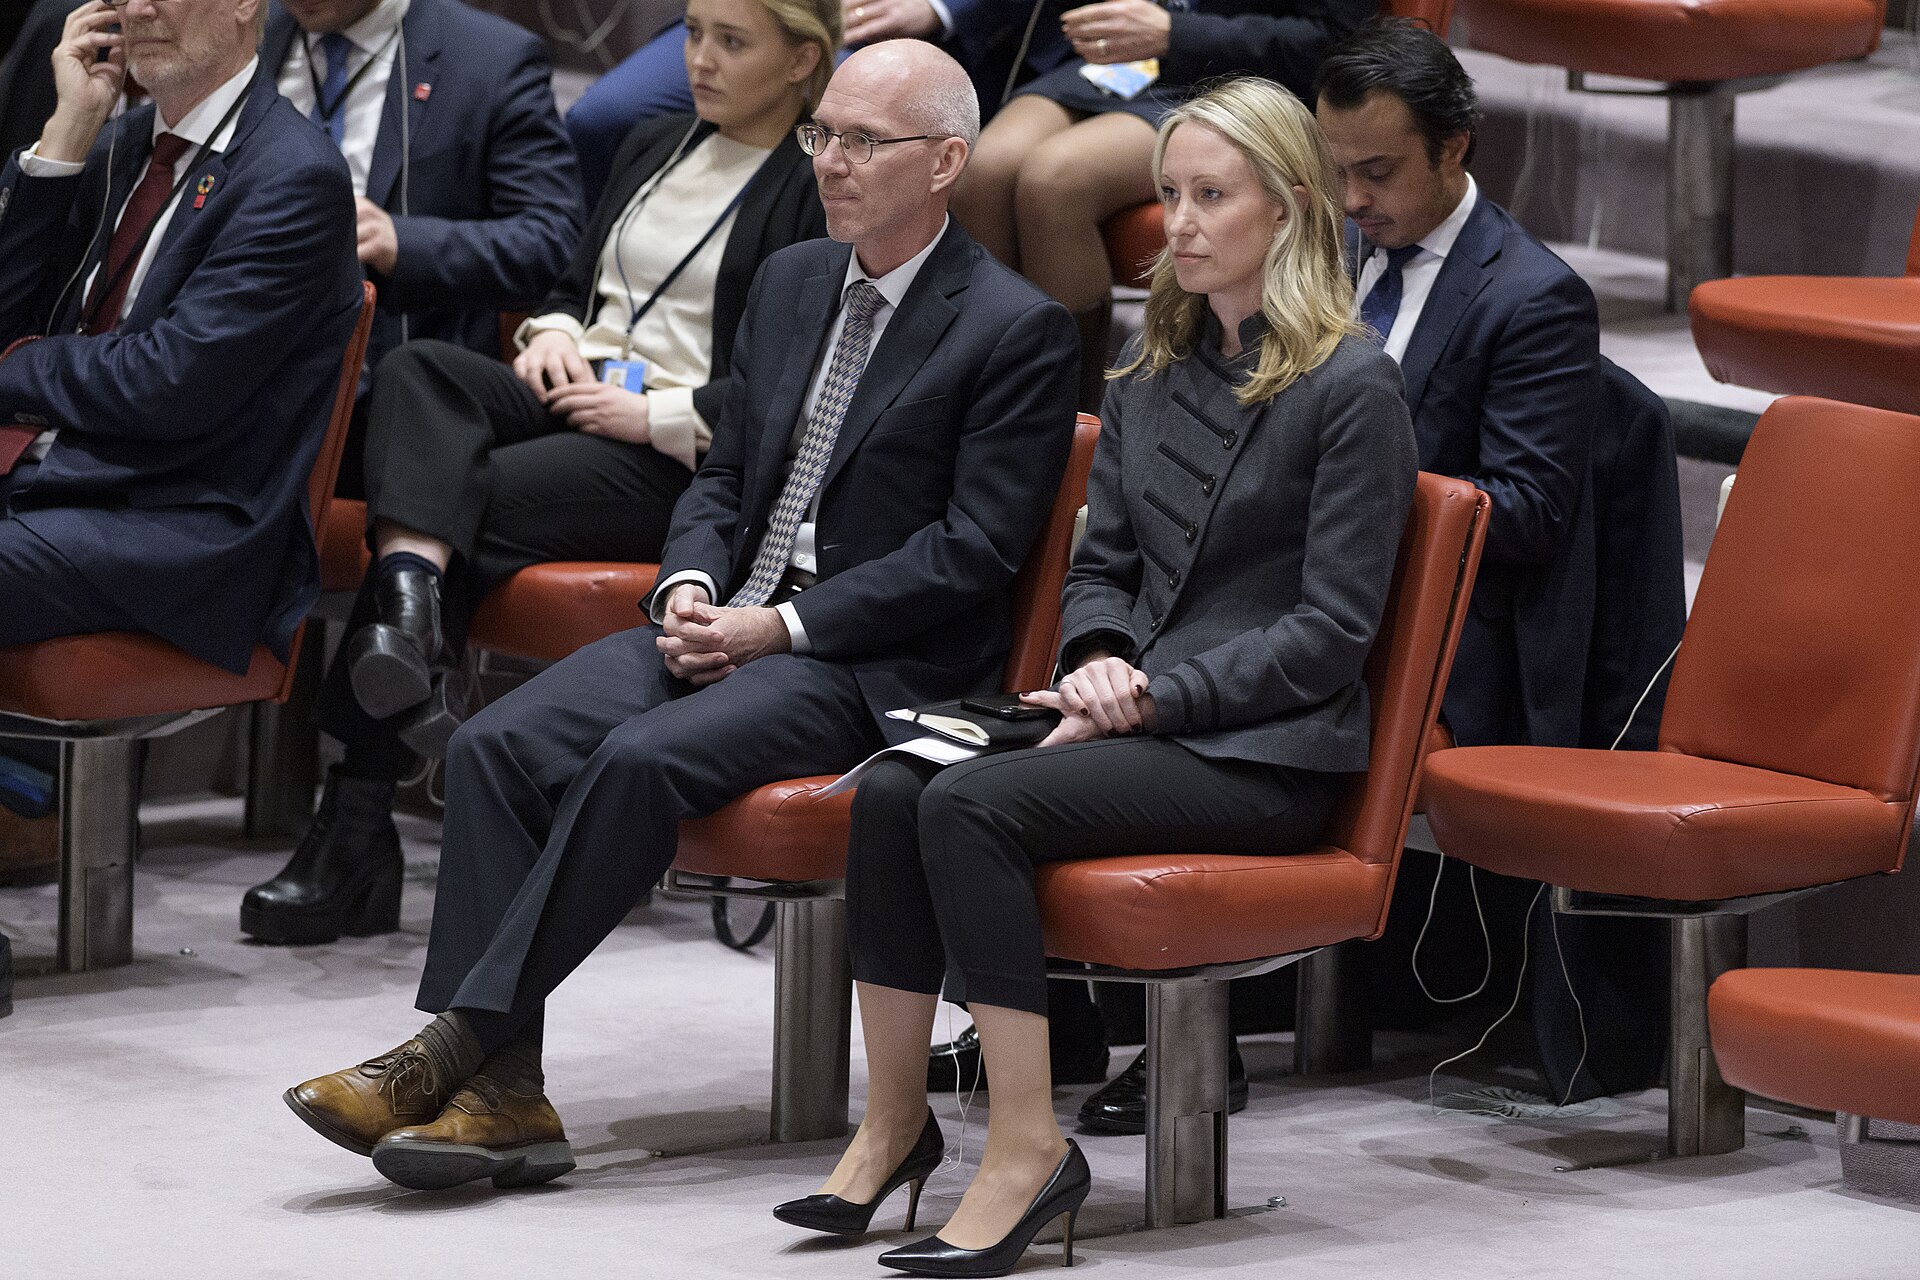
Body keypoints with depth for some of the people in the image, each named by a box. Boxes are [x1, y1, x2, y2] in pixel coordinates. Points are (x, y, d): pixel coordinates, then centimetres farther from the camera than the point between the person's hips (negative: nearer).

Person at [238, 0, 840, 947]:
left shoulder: (822, 188, -2)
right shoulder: (654, 147, 23)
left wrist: (663, 413, -14)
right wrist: (553, 331, 6)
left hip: (683, 459, -7)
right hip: (571, 399, 7)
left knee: (478, 505, -27)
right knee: (418, 370, -24)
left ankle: (356, 826, -26)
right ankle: (410, 615, -46)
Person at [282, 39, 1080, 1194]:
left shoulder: (1017, 330, -6)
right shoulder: (791, 283, 17)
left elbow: (975, 548, -12)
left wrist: (780, 626, -16)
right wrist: (691, 590, -2)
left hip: (875, 665, -7)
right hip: (728, 625, 7)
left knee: (643, 758, -31)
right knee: (501, 745, -17)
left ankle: (462, 1041, -25)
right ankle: (498, 1093, -23)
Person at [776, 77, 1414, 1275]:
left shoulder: (1352, 388, -7)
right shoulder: (1156, 372, 16)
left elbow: (1333, 628, -10)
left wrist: (1159, 696, -16)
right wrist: (1101, 661, -3)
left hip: (1267, 750, -7)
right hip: (1141, 721, 7)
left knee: (973, 805, -29)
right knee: (892, 790, -20)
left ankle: (1030, 1150, -24)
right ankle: (894, 1121, -13)